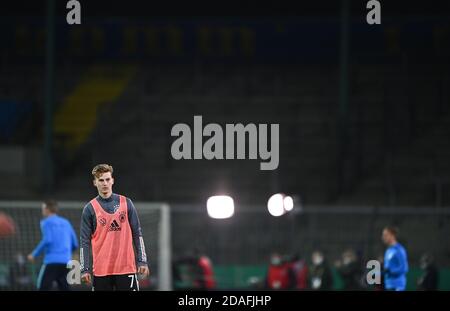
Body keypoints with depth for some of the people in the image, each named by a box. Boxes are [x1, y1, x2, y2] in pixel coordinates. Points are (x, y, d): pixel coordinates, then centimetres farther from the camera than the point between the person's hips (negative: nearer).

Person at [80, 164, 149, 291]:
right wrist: (85, 269, -6)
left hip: (126, 267, 1)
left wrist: (142, 261, 2)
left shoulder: (126, 203, 6)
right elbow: (84, 241, 1)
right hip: (101, 270, 0)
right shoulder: (90, 208, 2)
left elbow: (137, 234, 8)